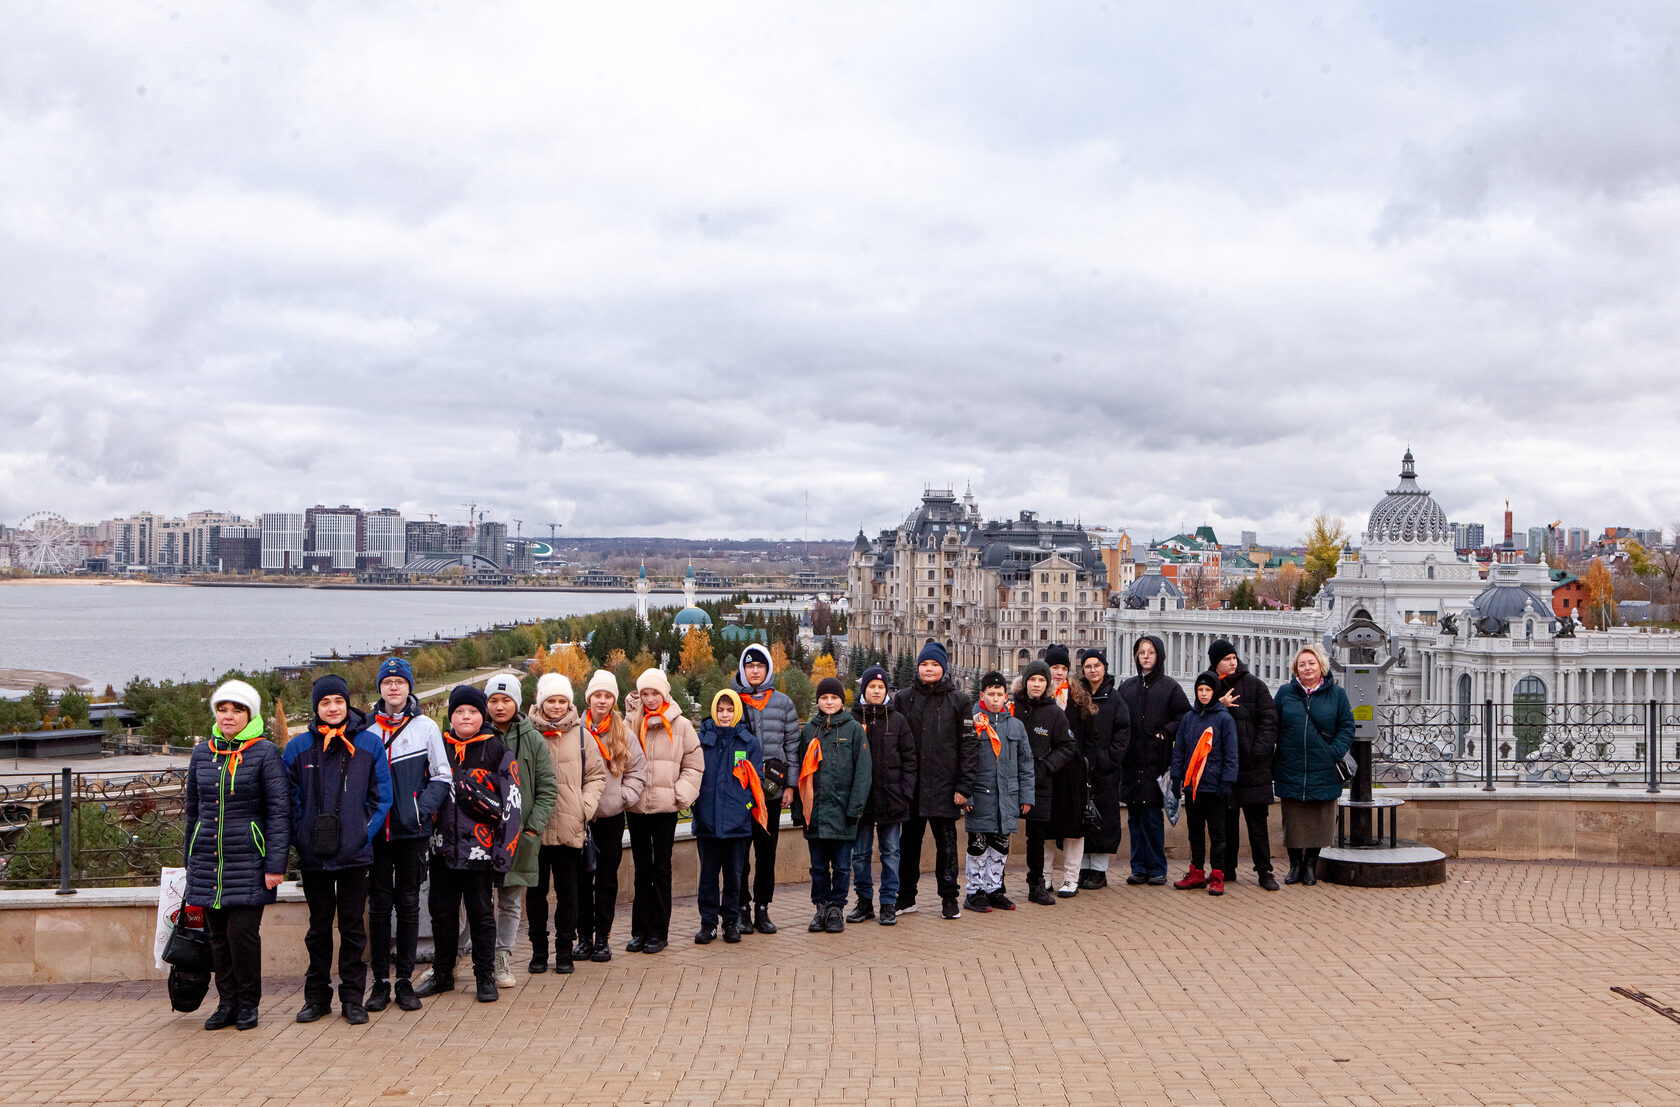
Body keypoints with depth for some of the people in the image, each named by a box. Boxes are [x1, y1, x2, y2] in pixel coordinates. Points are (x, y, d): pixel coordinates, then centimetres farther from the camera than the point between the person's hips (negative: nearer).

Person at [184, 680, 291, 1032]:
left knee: (242, 933, -7)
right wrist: (189, 862, 18)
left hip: (247, 860, -4)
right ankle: (227, 1002, 18)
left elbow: (279, 811, -5)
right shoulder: (202, 753, 11)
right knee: (218, 936, 7)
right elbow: (193, 809, 19)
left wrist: (275, 864, -11)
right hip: (207, 859, 5)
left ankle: (248, 1003, 9)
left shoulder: (265, 753, -4)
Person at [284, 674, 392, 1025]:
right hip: (313, 855, 1)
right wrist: (300, 838, -3)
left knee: (353, 927, 4)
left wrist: (365, 834, -6)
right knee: (319, 927, 11)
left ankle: (353, 998, 12)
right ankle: (317, 996, 21)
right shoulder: (298, 747, 3)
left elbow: (382, 797, 3)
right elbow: (290, 799, 7)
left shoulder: (369, 744, 1)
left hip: (354, 853, -1)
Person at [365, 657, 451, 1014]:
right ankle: (380, 981, 11)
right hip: (375, 831, 0)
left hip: (411, 831, 0)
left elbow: (441, 777, 3)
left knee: (408, 904, 6)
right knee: (378, 904, 4)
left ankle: (405, 980, 14)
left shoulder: (426, 727, 2)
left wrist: (422, 809, -11)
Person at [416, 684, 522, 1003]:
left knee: (482, 914, 3)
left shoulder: (498, 752, -2)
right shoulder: (439, 749, 9)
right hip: (443, 848, 4)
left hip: (480, 849, -4)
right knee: (442, 911, 11)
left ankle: (486, 977, 12)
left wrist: (504, 851, -9)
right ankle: (442, 974, 24)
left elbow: (510, 805, -4)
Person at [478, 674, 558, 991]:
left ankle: (503, 959, 17)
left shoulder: (533, 740, 4)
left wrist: (534, 827, -5)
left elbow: (547, 789, 4)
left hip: (520, 835, 2)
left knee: (512, 902, 8)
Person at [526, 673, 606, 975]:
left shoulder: (580, 735, 5)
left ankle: (564, 951, 17)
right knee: (536, 891, 7)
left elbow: (597, 775, 12)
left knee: (568, 892, 7)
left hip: (570, 828, 1)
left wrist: (586, 806, -1)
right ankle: (538, 951, 19)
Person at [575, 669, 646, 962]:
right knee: (582, 877, 4)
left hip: (611, 816, 1)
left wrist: (624, 796, -3)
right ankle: (585, 936, 13)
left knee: (607, 878, 5)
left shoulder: (623, 733, 5)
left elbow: (638, 770, 9)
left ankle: (603, 937, 13)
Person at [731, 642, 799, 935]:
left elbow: (792, 744, 9)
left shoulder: (783, 703, 8)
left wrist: (789, 785, 3)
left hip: (772, 789, 1)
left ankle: (762, 908, 15)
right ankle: (742, 907, 10)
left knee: (767, 851, 6)